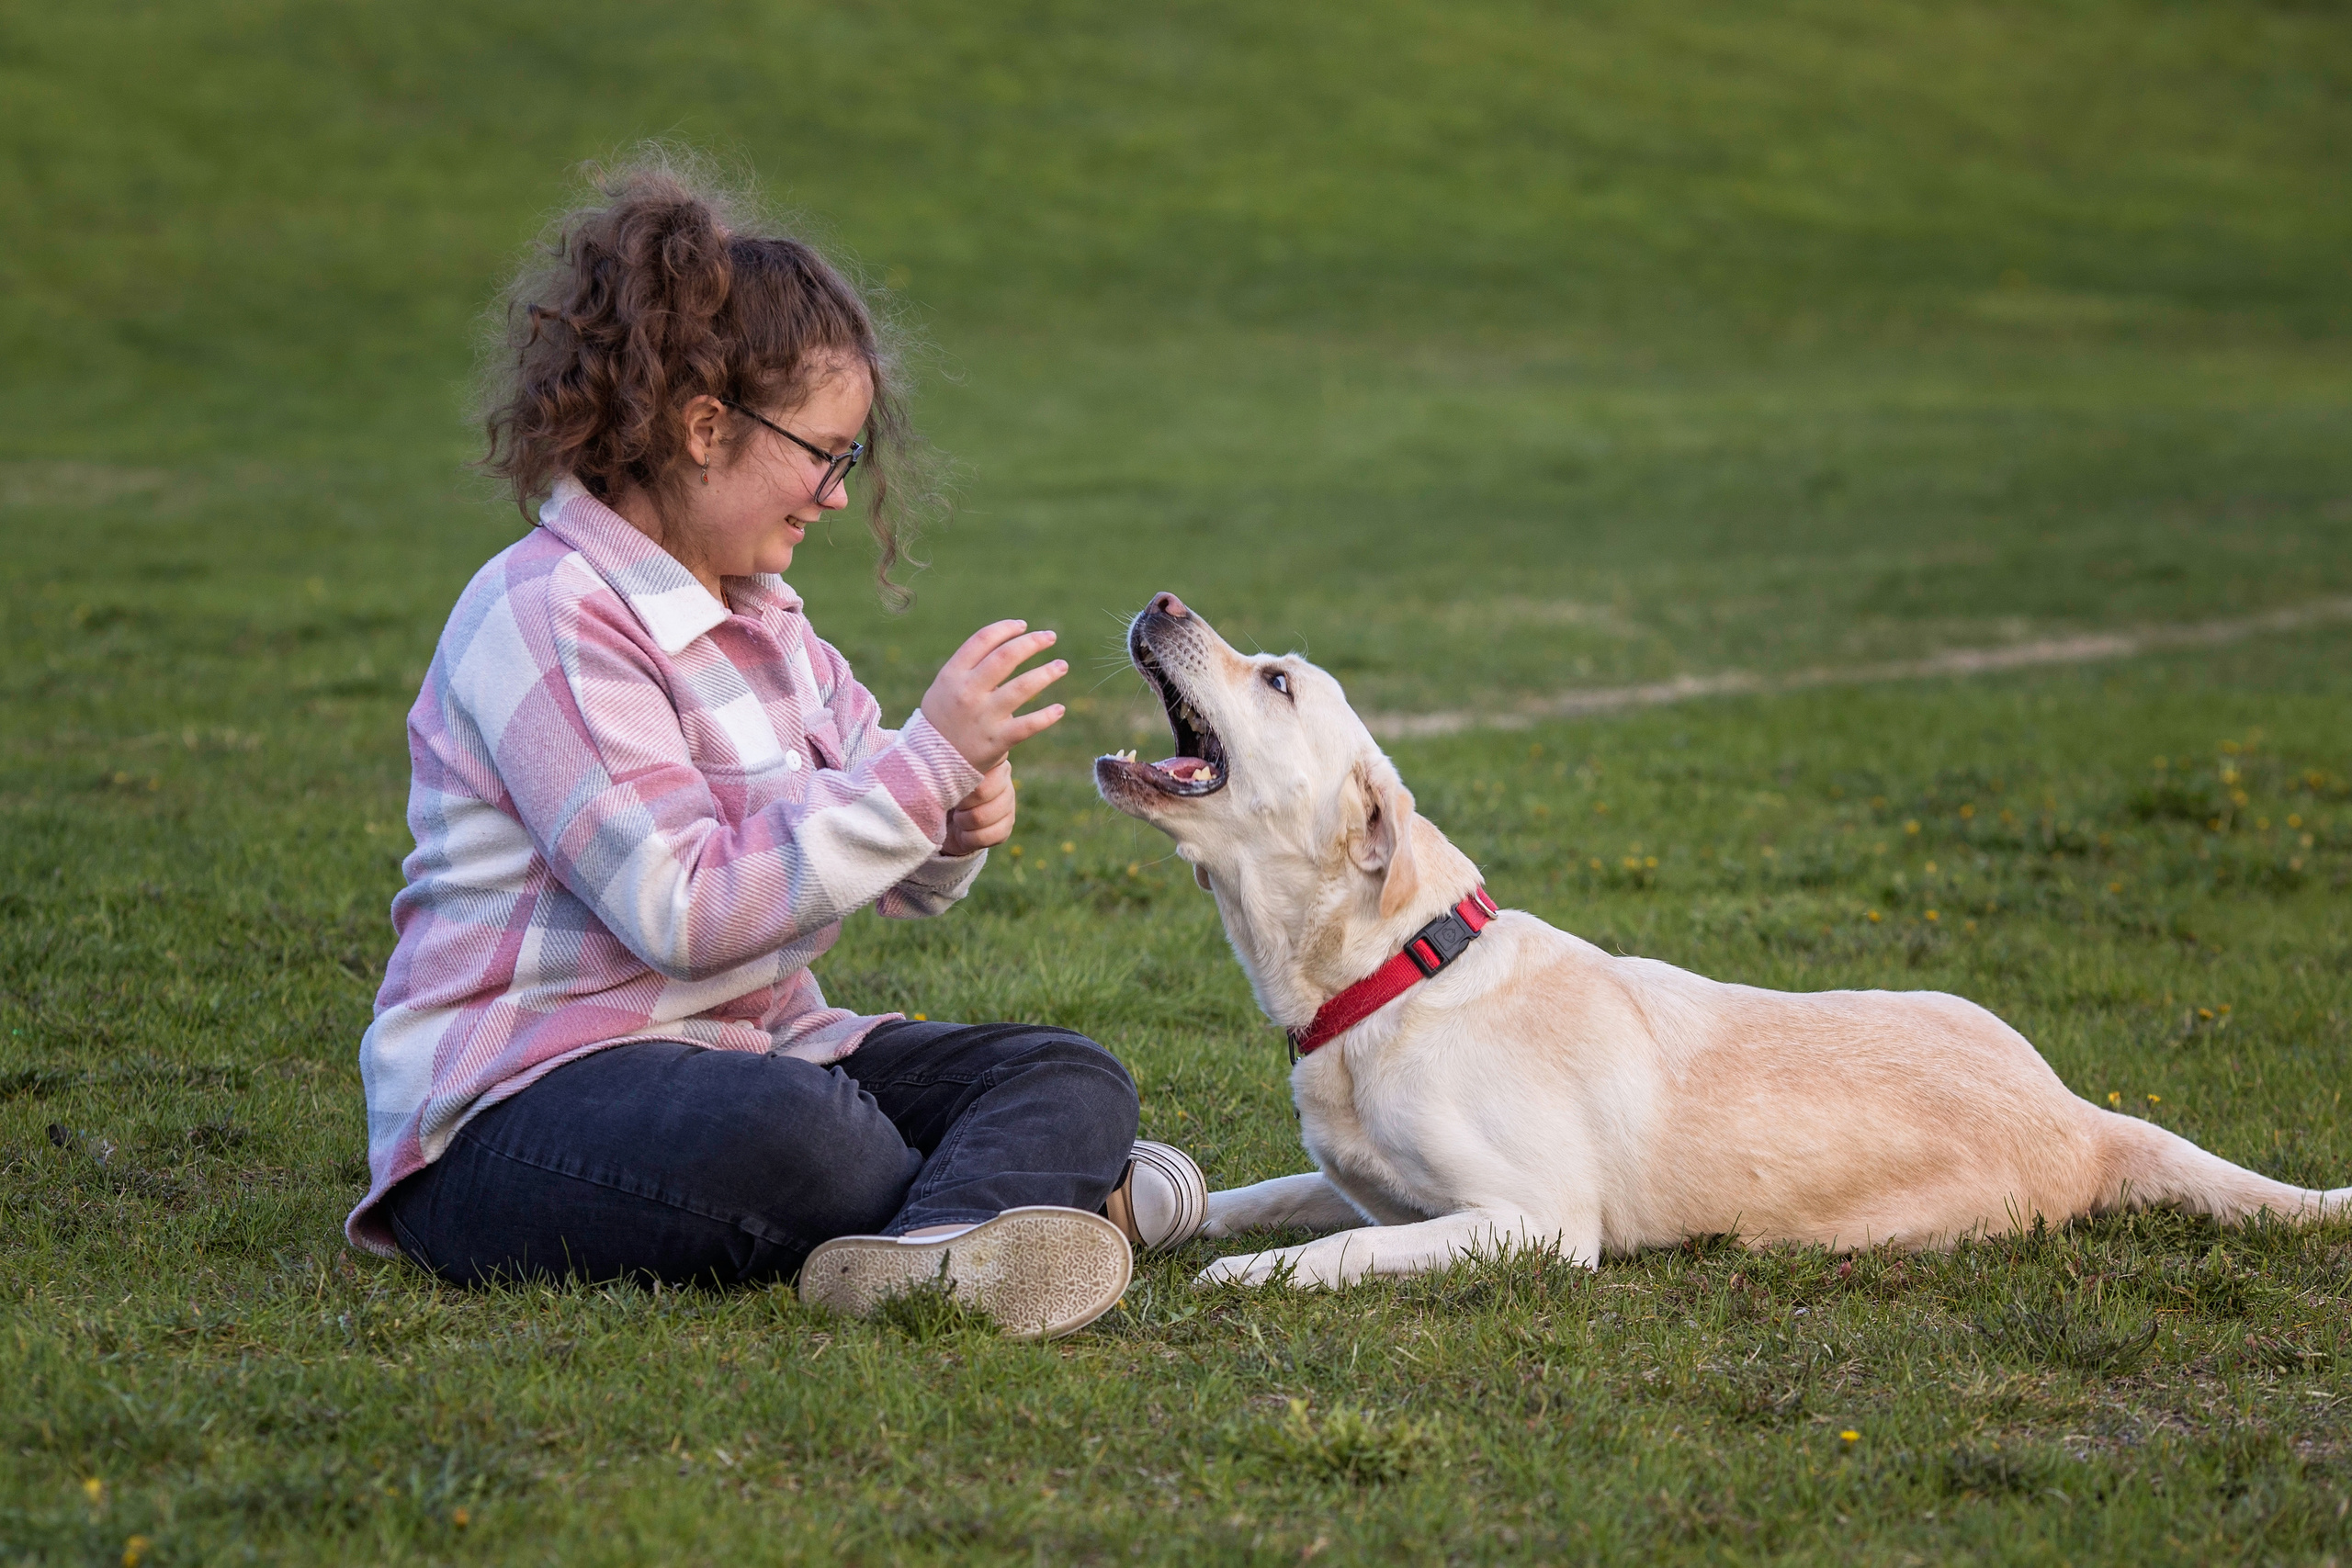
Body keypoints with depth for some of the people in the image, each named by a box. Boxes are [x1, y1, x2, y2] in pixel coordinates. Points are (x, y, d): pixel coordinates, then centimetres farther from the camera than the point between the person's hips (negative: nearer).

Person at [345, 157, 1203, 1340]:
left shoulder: (758, 619, 16)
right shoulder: (547, 619, -15)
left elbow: (878, 875, 20)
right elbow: (685, 908, -24)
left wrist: (958, 824, -5)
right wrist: (925, 761, -23)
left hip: (758, 1049, 10)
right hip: (520, 1102, -10)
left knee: (1074, 1077, -11)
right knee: (781, 1132, -41)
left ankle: (937, 1249, -40)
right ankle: (1039, 1190, -18)